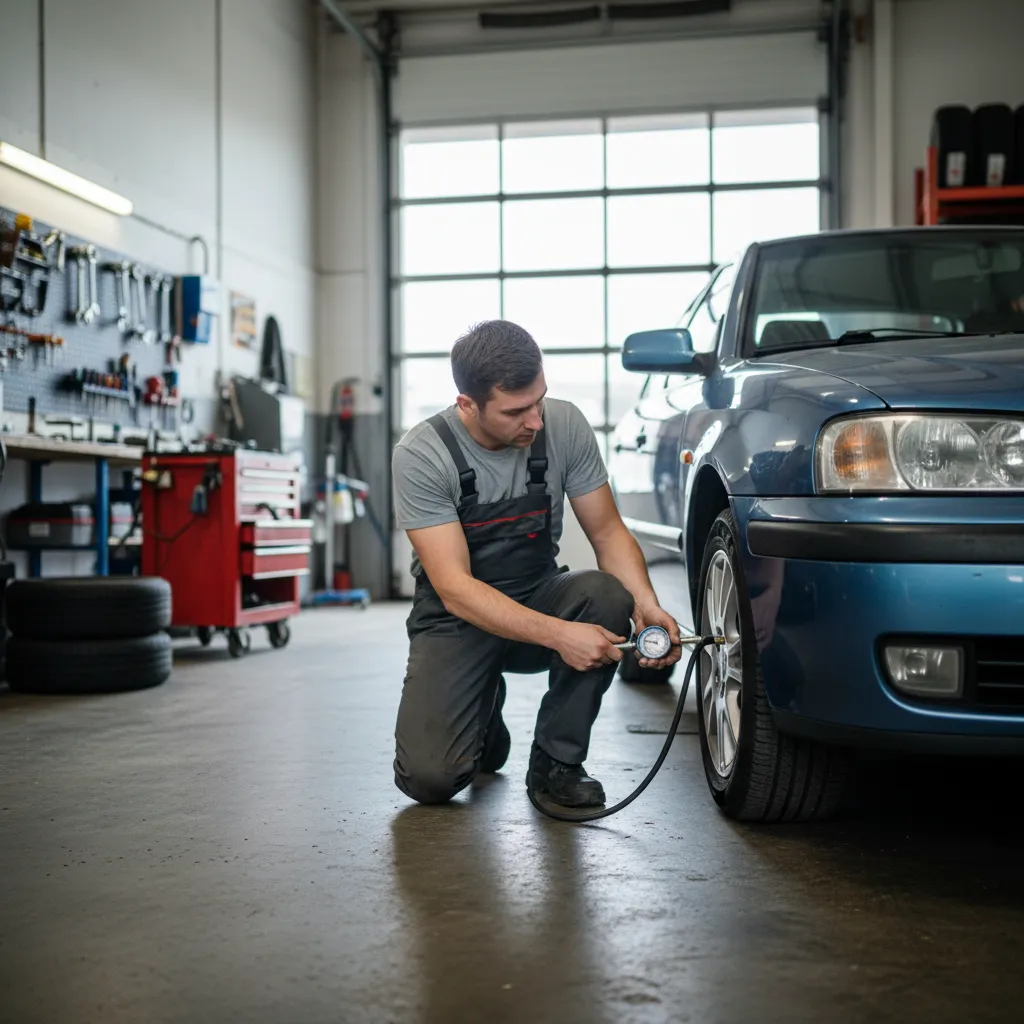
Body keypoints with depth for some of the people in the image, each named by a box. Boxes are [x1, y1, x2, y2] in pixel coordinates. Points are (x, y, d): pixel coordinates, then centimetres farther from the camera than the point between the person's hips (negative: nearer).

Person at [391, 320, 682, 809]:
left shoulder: (564, 425, -11)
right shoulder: (419, 456, -21)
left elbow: (607, 532, -4)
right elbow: (455, 589, -25)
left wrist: (645, 604, -24)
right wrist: (558, 635, -37)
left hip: (540, 598, 3)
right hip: (456, 620, -3)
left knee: (607, 596, -31)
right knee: (429, 776, -23)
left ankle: (556, 761, -9)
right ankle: (484, 719, 15)